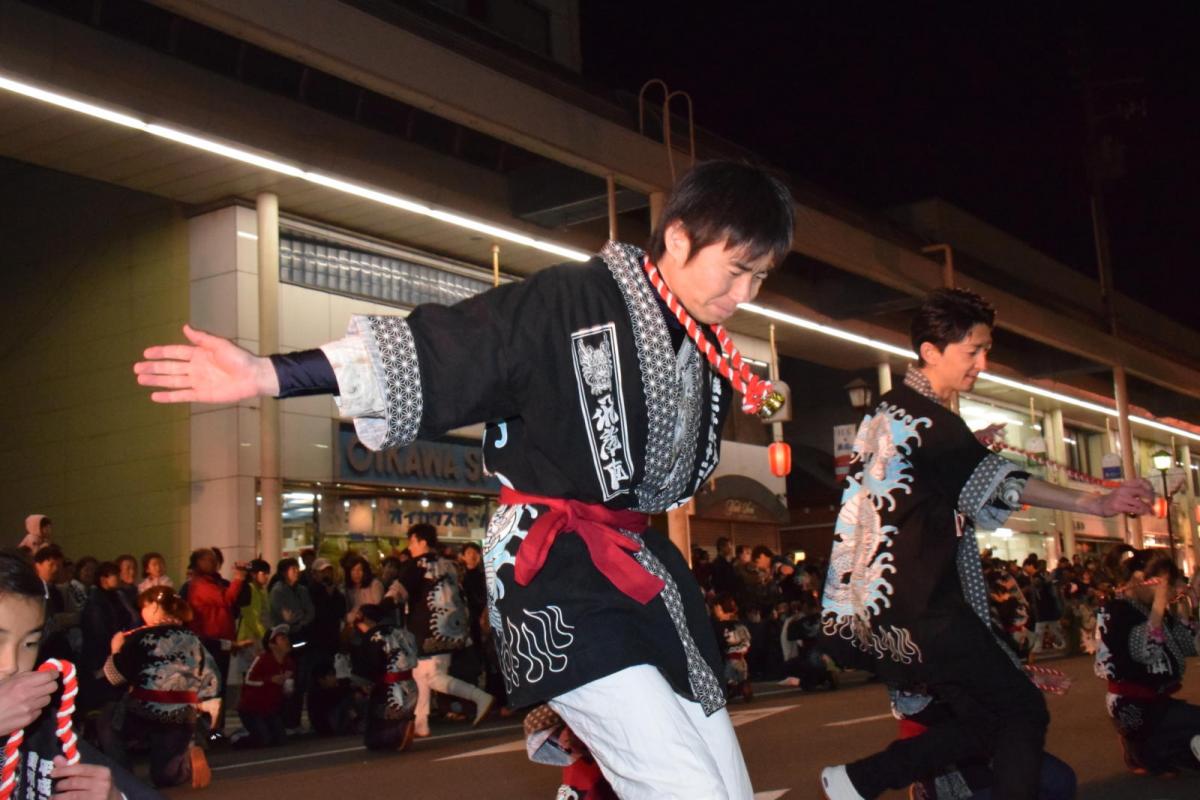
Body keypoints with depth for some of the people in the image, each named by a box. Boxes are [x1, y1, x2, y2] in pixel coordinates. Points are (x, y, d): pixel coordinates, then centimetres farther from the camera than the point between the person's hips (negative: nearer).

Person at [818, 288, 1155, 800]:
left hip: (892, 607, 10)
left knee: (986, 719, 11)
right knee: (1023, 710, -6)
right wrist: (1096, 504, -32)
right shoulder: (921, 416, -13)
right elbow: (993, 481, -25)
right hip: (917, 608, -10)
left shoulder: (896, 410, 18)